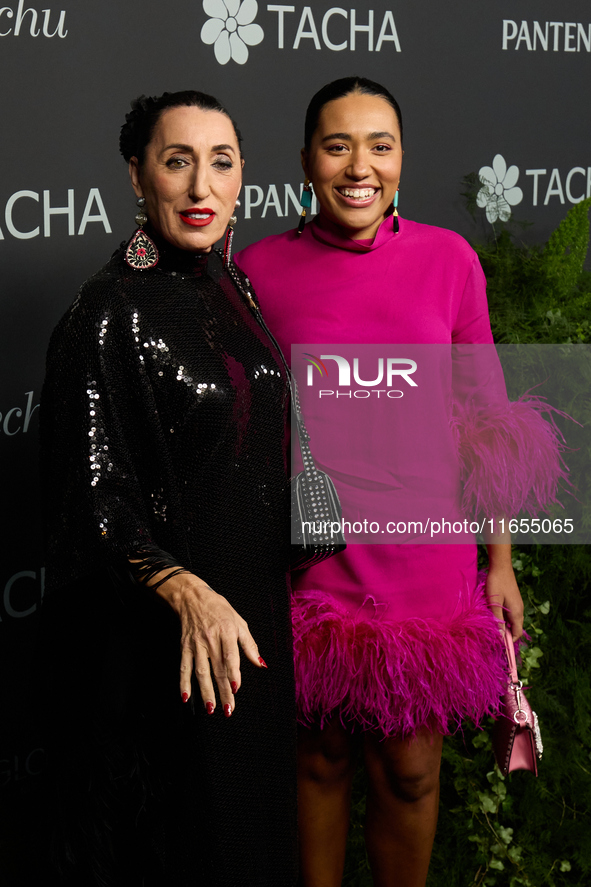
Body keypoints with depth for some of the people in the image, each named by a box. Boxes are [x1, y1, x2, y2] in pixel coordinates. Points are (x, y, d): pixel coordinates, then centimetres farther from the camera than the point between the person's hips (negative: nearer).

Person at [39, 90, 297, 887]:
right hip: (159, 630, -7)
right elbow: (95, 494, -19)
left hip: (258, 605, 8)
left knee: (255, 811, 20)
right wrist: (186, 591, -33)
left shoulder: (231, 286, 6)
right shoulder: (110, 312, -17)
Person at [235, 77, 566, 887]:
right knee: (322, 757, 12)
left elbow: (482, 415, 3)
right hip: (310, 563, 0)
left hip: (426, 562, 1)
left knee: (411, 768, 9)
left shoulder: (448, 258, -3)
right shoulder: (259, 270, -4)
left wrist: (501, 559, 4)